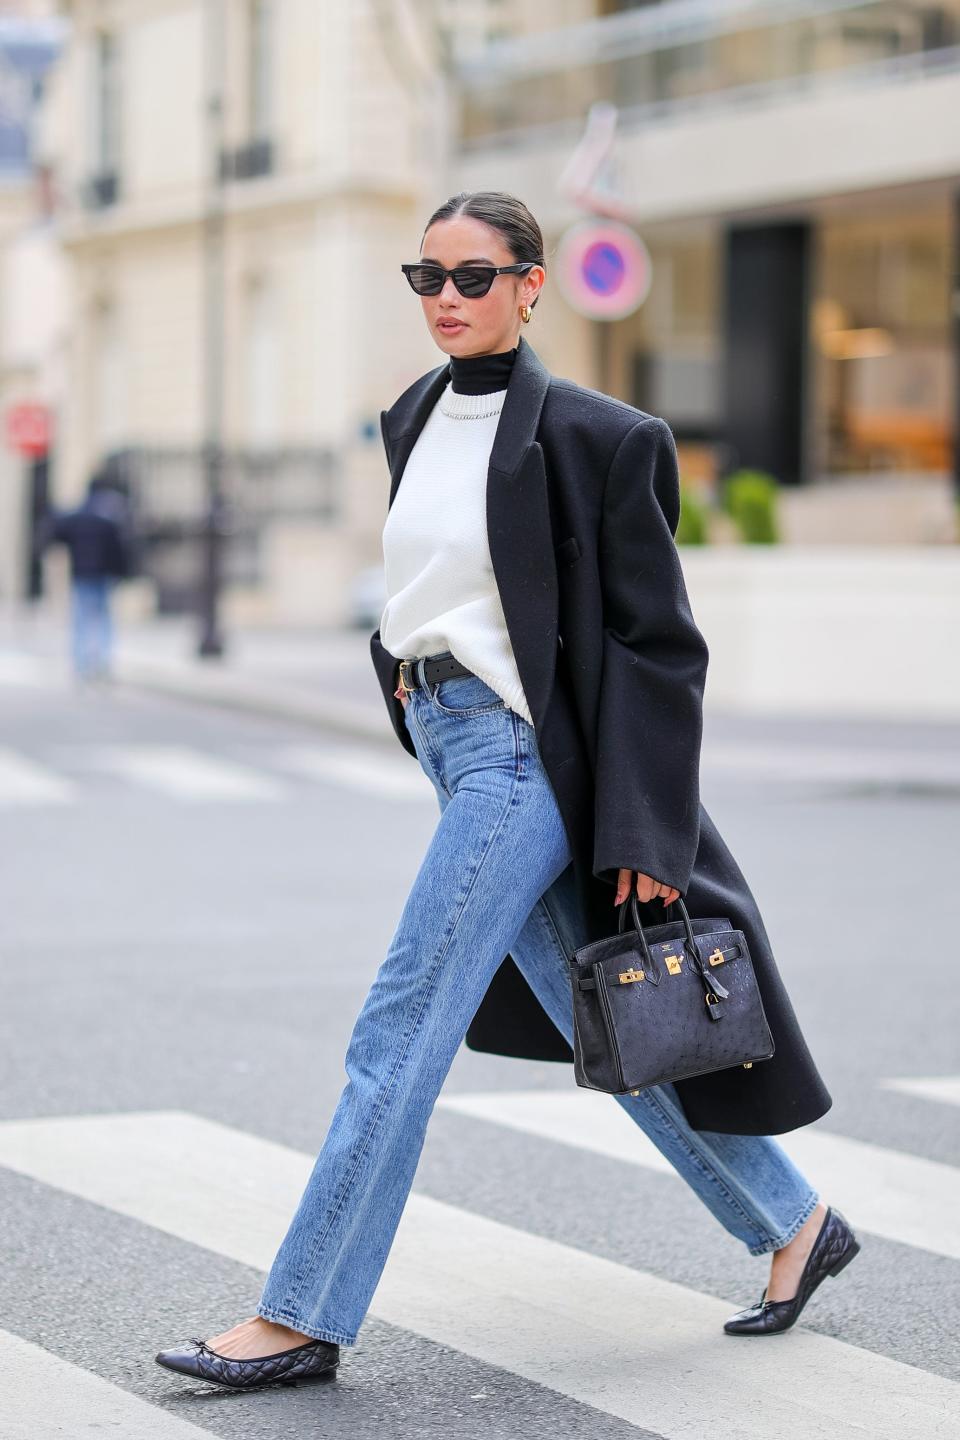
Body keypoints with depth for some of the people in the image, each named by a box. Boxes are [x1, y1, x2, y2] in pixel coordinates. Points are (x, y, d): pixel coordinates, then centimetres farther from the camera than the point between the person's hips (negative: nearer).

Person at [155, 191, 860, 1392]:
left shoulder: (594, 435, -11)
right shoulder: (412, 422, 10)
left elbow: (656, 642, -11)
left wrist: (644, 833, -14)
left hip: (521, 754, -8)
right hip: (446, 741, 8)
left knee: (400, 1030, -9)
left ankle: (301, 1318, -1)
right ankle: (796, 1226, 27)